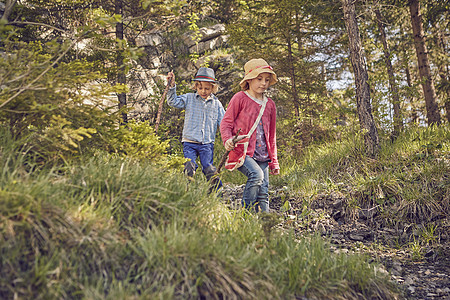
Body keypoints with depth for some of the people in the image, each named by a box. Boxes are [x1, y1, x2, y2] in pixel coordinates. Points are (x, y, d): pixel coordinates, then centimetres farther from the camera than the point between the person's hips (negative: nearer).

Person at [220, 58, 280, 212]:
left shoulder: (270, 104, 16)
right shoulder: (240, 98, 0)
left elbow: (272, 135, 21)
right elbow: (226, 123, 0)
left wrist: (274, 161, 20)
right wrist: (227, 139, -21)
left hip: (262, 156, 5)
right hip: (241, 151, -5)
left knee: (263, 193, 0)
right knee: (256, 174, -28)